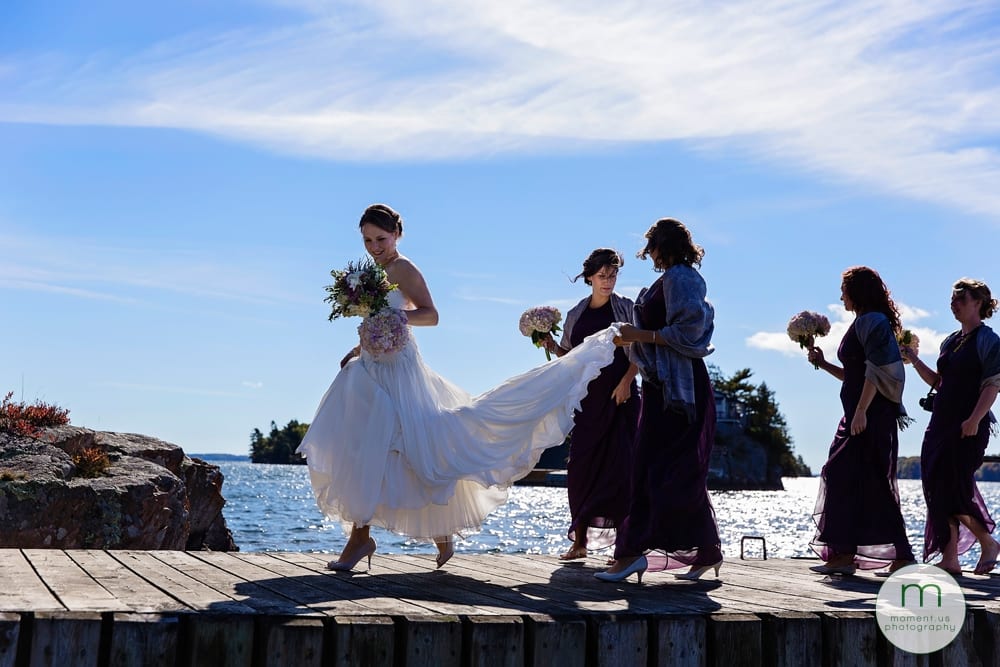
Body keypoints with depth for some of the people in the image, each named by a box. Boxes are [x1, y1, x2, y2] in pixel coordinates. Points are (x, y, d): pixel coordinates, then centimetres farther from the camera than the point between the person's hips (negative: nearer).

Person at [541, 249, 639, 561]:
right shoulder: (576, 314, 12)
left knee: (618, 465, -7)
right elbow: (569, 355, 18)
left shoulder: (626, 308, 3)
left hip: (619, 396, -4)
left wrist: (626, 382, -15)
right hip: (587, 398, 4)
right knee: (581, 465, 2)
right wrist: (552, 347, -1)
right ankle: (580, 541, 9)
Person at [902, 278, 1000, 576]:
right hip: (941, 423, 8)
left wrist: (975, 420, -22)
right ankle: (949, 558, 6)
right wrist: (914, 360, 11)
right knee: (938, 490, 2)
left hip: (969, 426, -8)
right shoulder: (950, 342, 17)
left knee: (955, 490, -9)